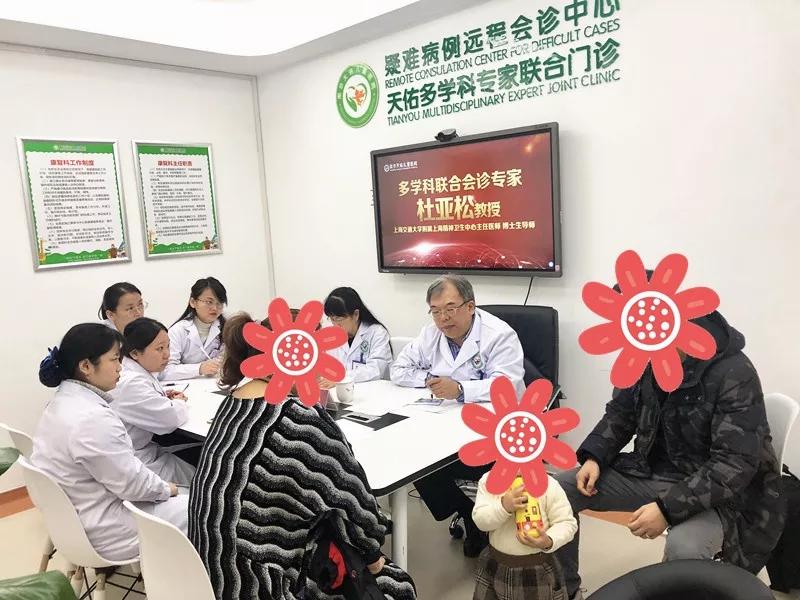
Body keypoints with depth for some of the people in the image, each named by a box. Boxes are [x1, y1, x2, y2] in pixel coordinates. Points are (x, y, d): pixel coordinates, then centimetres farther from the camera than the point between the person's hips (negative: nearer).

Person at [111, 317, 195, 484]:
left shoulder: (138, 371, 5)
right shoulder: (130, 383, -25)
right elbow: (171, 418, -27)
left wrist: (163, 397, 6)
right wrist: (178, 402, -4)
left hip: (144, 445, 9)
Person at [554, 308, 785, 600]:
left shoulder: (734, 374, -23)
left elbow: (736, 465, -26)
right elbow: (620, 414, 9)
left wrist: (669, 508, -33)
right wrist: (594, 457, -9)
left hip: (713, 490, -6)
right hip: (650, 471, 6)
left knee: (683, 546, -38)